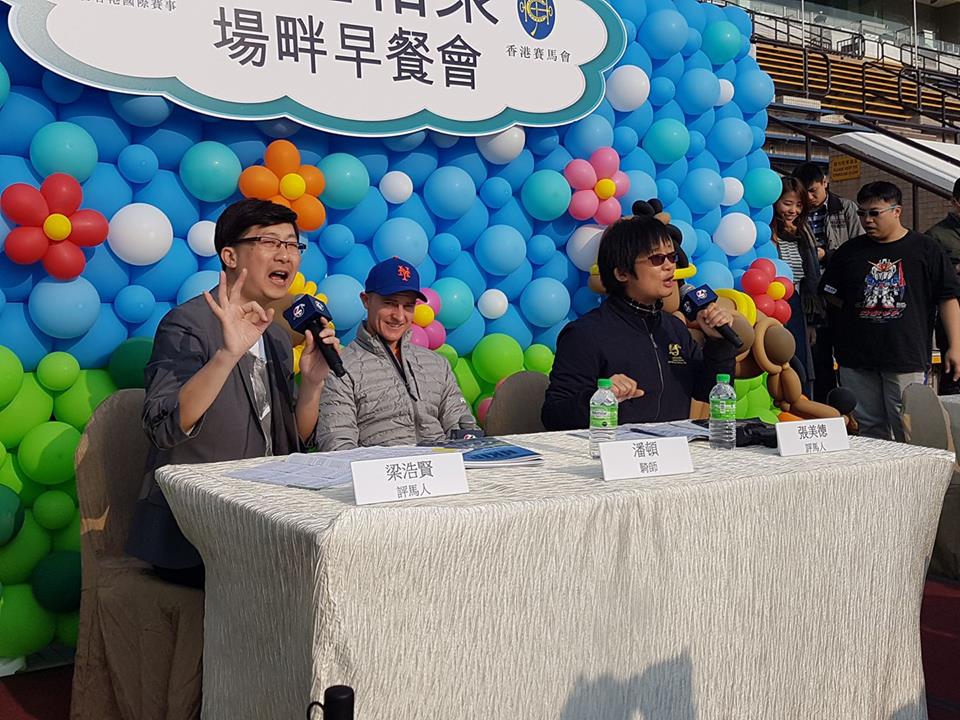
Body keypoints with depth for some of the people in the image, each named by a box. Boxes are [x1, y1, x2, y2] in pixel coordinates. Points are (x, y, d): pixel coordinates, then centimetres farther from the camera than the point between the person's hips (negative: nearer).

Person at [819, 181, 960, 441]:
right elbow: (830, 294, 17)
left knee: (908, 432, -2)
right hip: (857, 360, 3)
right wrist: (858, 310, 3)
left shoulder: (925, 249, 3)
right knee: (867, 430, 7)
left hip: (907, 359, -3)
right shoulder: (849, 252, 11)